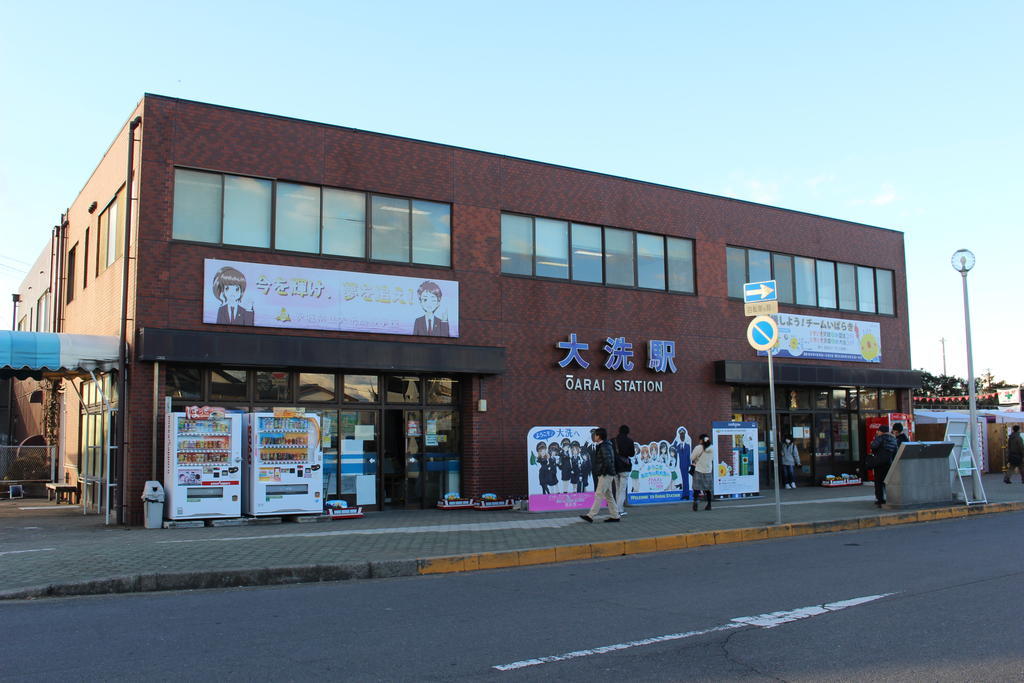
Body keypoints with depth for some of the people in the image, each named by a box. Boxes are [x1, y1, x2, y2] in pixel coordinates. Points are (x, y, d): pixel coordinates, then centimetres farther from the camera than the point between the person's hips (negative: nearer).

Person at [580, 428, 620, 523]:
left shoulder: (604, 447, -16)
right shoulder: (601, 446, 16)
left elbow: (607, 461, -27)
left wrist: (603, 472, -18)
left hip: (606, 475, -11)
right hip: (607, 475, 11)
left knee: (599, 495, -11)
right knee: (608, 496, 13)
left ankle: (590, 516, -12)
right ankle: (615, 516, 17)